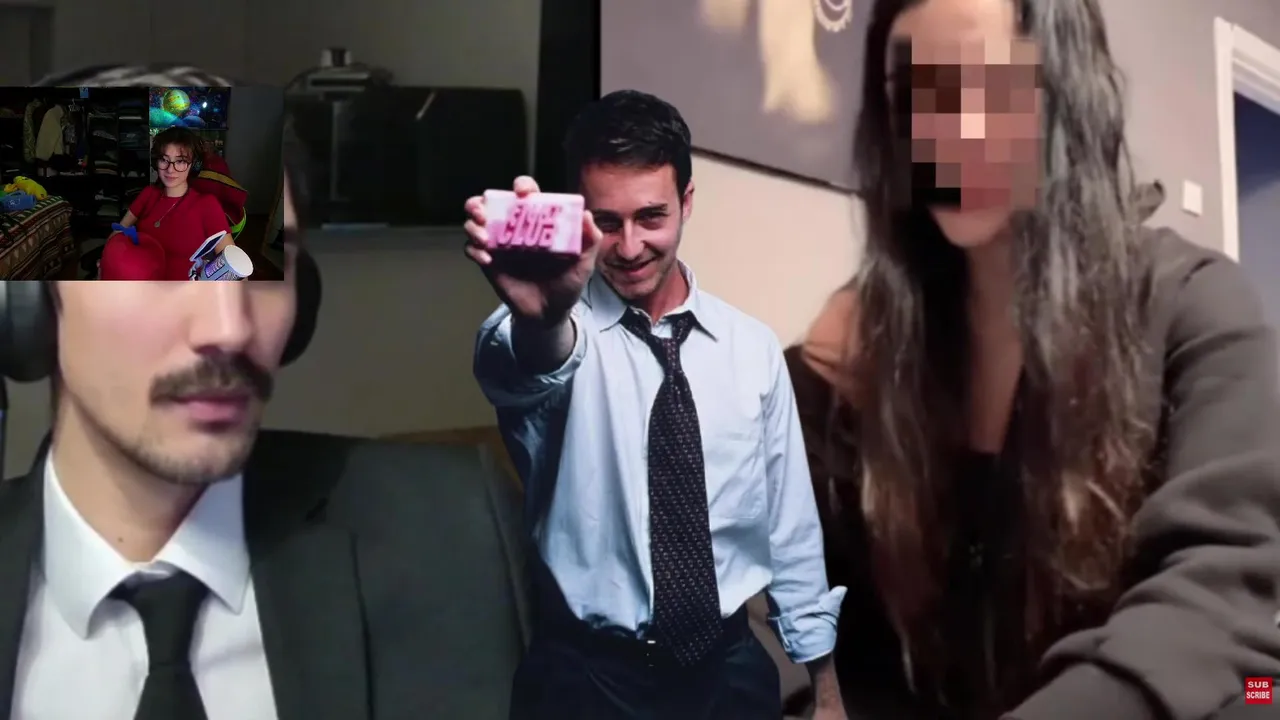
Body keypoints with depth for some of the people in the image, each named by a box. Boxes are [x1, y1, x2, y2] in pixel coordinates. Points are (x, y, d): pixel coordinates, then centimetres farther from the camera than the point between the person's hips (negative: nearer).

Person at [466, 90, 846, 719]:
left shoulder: (753, 348, -2)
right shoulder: (562, 330, -12)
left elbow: (791, 525, 3)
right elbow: (530, 366, -37)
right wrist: (537, 317, -60)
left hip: (730, 667, 3)